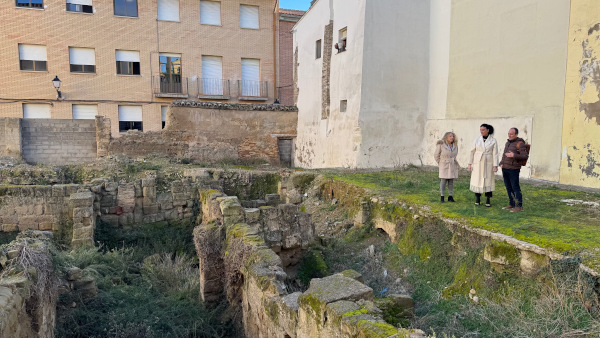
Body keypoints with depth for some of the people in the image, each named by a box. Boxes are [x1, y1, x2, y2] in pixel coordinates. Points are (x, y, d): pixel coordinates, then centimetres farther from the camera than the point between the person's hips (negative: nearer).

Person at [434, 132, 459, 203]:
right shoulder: (441, 145, -12)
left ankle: (450, 196, 12)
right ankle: (442, 197, 3)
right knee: (444, 181, -4)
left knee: (451, 181, 5)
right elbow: (436, 155, -3)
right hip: (444, 165, -4)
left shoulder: (455, 145, 3)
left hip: (453, 165, 4)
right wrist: (440, 163, 5)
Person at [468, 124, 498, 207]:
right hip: (478, 163, 2)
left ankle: (488, 200, 10)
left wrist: (495, 166, -10)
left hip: (488, 164, -1)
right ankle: (477, 199, 14)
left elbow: (495, 154, -4)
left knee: (488, 180, 1)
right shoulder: (477, 140, 3)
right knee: (477, 180, 2)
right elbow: (472, 152, 5)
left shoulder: (493, 141, -2)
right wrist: (470, 163, 1)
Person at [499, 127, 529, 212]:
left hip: (514, 169, -8)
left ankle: (519, 206, 3)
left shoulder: (520, 143, -11)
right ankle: (511, 204, 19)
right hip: (505, 168, 8)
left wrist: (514, 155, -27)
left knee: (515, 188, -4)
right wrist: (501, 163, 12)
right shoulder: (508, 143, 13)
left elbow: (525, 156, -17)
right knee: (508, 187, 11)